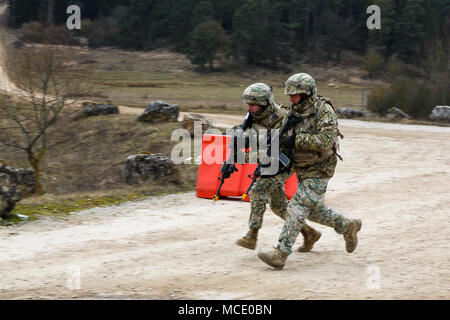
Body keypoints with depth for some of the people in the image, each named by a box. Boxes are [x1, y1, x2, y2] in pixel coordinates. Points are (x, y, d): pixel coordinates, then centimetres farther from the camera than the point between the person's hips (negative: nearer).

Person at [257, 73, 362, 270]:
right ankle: (348, 227, 37)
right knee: (313, 209, 17)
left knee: (298, 208, -15)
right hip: (302, 170, 8)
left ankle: (281, 254, -18)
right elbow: (285, 139, 10)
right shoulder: (293, 112, 4)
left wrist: (296, 140, -29)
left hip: (318, 171, -8)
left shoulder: (324, 111, -18)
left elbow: (325, 141, -28)